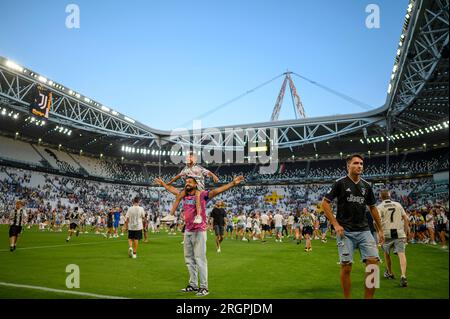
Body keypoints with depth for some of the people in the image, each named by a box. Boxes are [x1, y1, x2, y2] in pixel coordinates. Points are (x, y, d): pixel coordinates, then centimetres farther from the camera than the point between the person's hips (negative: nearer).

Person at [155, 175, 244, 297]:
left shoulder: (202, 195, -8)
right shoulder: (184, 195, 10)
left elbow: (217, 191, -19)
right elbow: (172, 189, 28)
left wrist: (233, 183, -29)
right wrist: (163, 183, 41)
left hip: (199, 231, -7)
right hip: (188, 231, 7)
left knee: (200, 259, -7)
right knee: (189, 259, 14)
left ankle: (204, 287, 0)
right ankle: (193, 285, 26)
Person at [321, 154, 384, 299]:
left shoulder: (366, 186, 11)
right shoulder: (340, 183, -2)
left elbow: (372, 208, 20)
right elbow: (325, 203, -3)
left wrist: (380, 230, 18)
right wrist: (336, 224, -10)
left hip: (364, 230, 4)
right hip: (345, 231, -4)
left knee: (373, 262, -7)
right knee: (346, 267, -3)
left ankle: (368, 297, 7)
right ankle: (347, 297, 14)